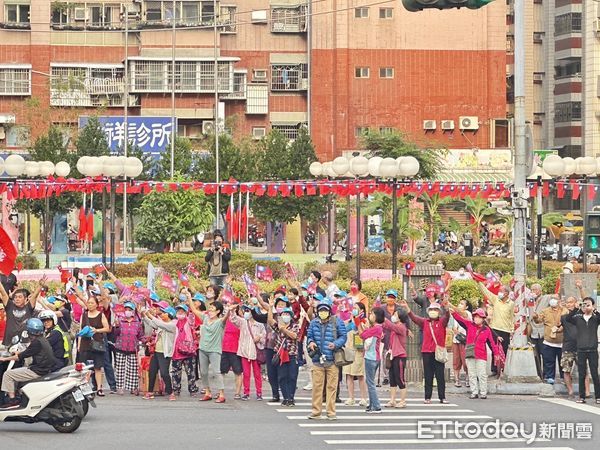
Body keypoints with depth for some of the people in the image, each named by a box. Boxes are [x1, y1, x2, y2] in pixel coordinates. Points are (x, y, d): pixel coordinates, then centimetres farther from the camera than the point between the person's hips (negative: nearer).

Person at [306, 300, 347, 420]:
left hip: (332, 360, -2)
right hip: (317, 359, 2)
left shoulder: (336, 322, 1)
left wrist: (335, 344, -17)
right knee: (317, 386, 2)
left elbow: (343, 336, 2)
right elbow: (309, 336, 17)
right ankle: (316, 411, 10)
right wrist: (310, 342, -6)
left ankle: (331, 412, 7)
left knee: (332, 386, 0)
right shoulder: (314, 323, 9)